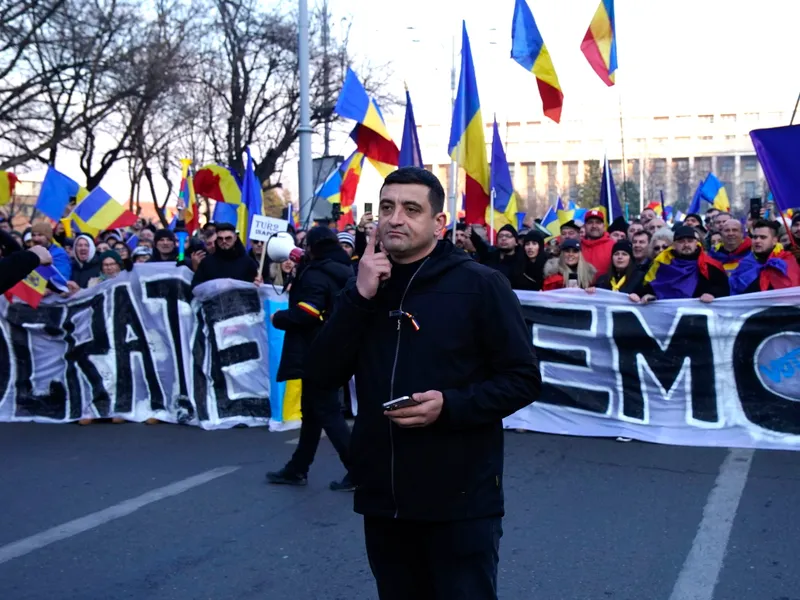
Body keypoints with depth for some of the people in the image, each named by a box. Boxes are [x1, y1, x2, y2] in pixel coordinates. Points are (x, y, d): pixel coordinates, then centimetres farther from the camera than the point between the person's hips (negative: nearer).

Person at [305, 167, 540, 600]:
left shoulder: (480, 284, -7)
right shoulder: (364, 286, 10)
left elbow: (523, 379, -6)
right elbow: (323, 375, 0)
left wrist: (450, 405, -21)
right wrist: (359, 296, -11)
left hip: (460, 499, -5)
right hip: (382, 498, 5)